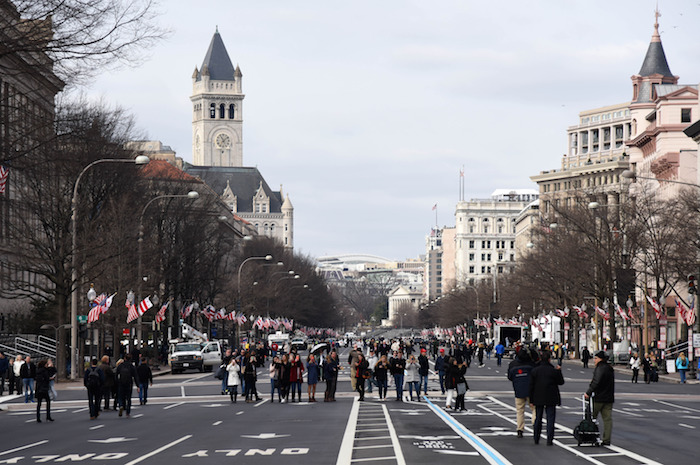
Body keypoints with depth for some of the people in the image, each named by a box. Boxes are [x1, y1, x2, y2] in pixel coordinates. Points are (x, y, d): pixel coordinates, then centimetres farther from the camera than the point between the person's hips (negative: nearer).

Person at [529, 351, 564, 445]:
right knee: (550, 419, 1)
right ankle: (549, 440, -5)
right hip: (551, 399, -2)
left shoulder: (534, 371, -2)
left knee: (538, 419, 14)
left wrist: (531, 400, 6)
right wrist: (559, 371, 13)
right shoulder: (553, 371, -10)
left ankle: (536, 439, 20)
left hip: (538, 398, 2)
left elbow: (531, 386, 0)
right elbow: (561, 382, 1)